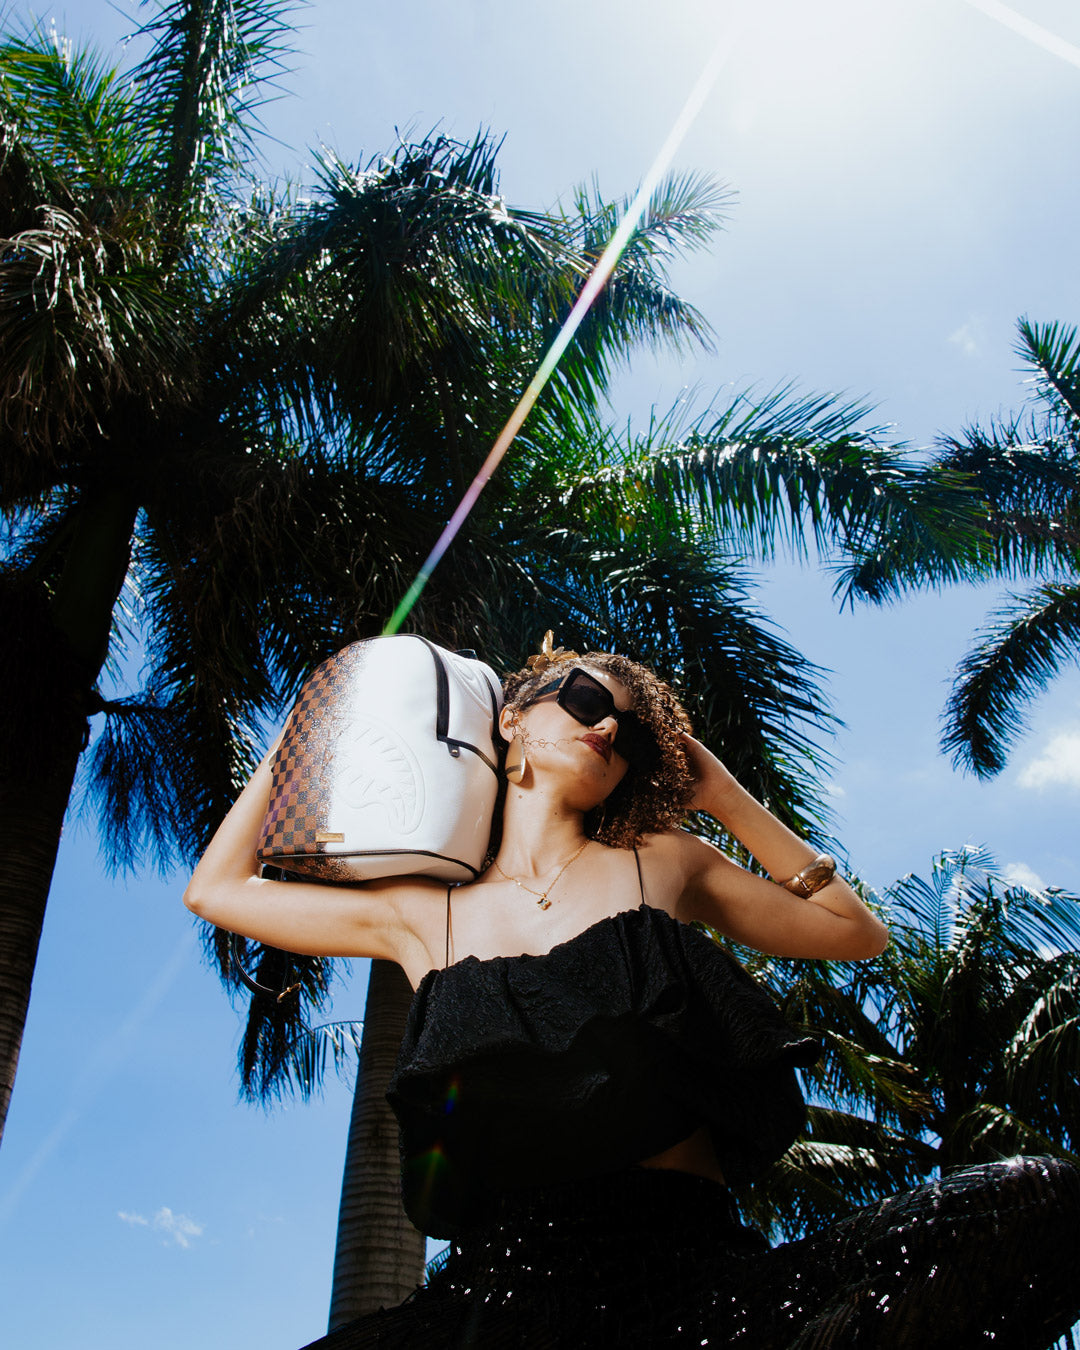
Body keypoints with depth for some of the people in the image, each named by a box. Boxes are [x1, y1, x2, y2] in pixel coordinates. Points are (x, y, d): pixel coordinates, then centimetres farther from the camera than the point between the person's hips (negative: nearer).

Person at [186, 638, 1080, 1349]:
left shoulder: (663, 865, 15)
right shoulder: (421, 914, 15)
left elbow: (856, 932, 25)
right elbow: (216, 888, 25)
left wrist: (721, 793, 19)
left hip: (698, 1272, 1)